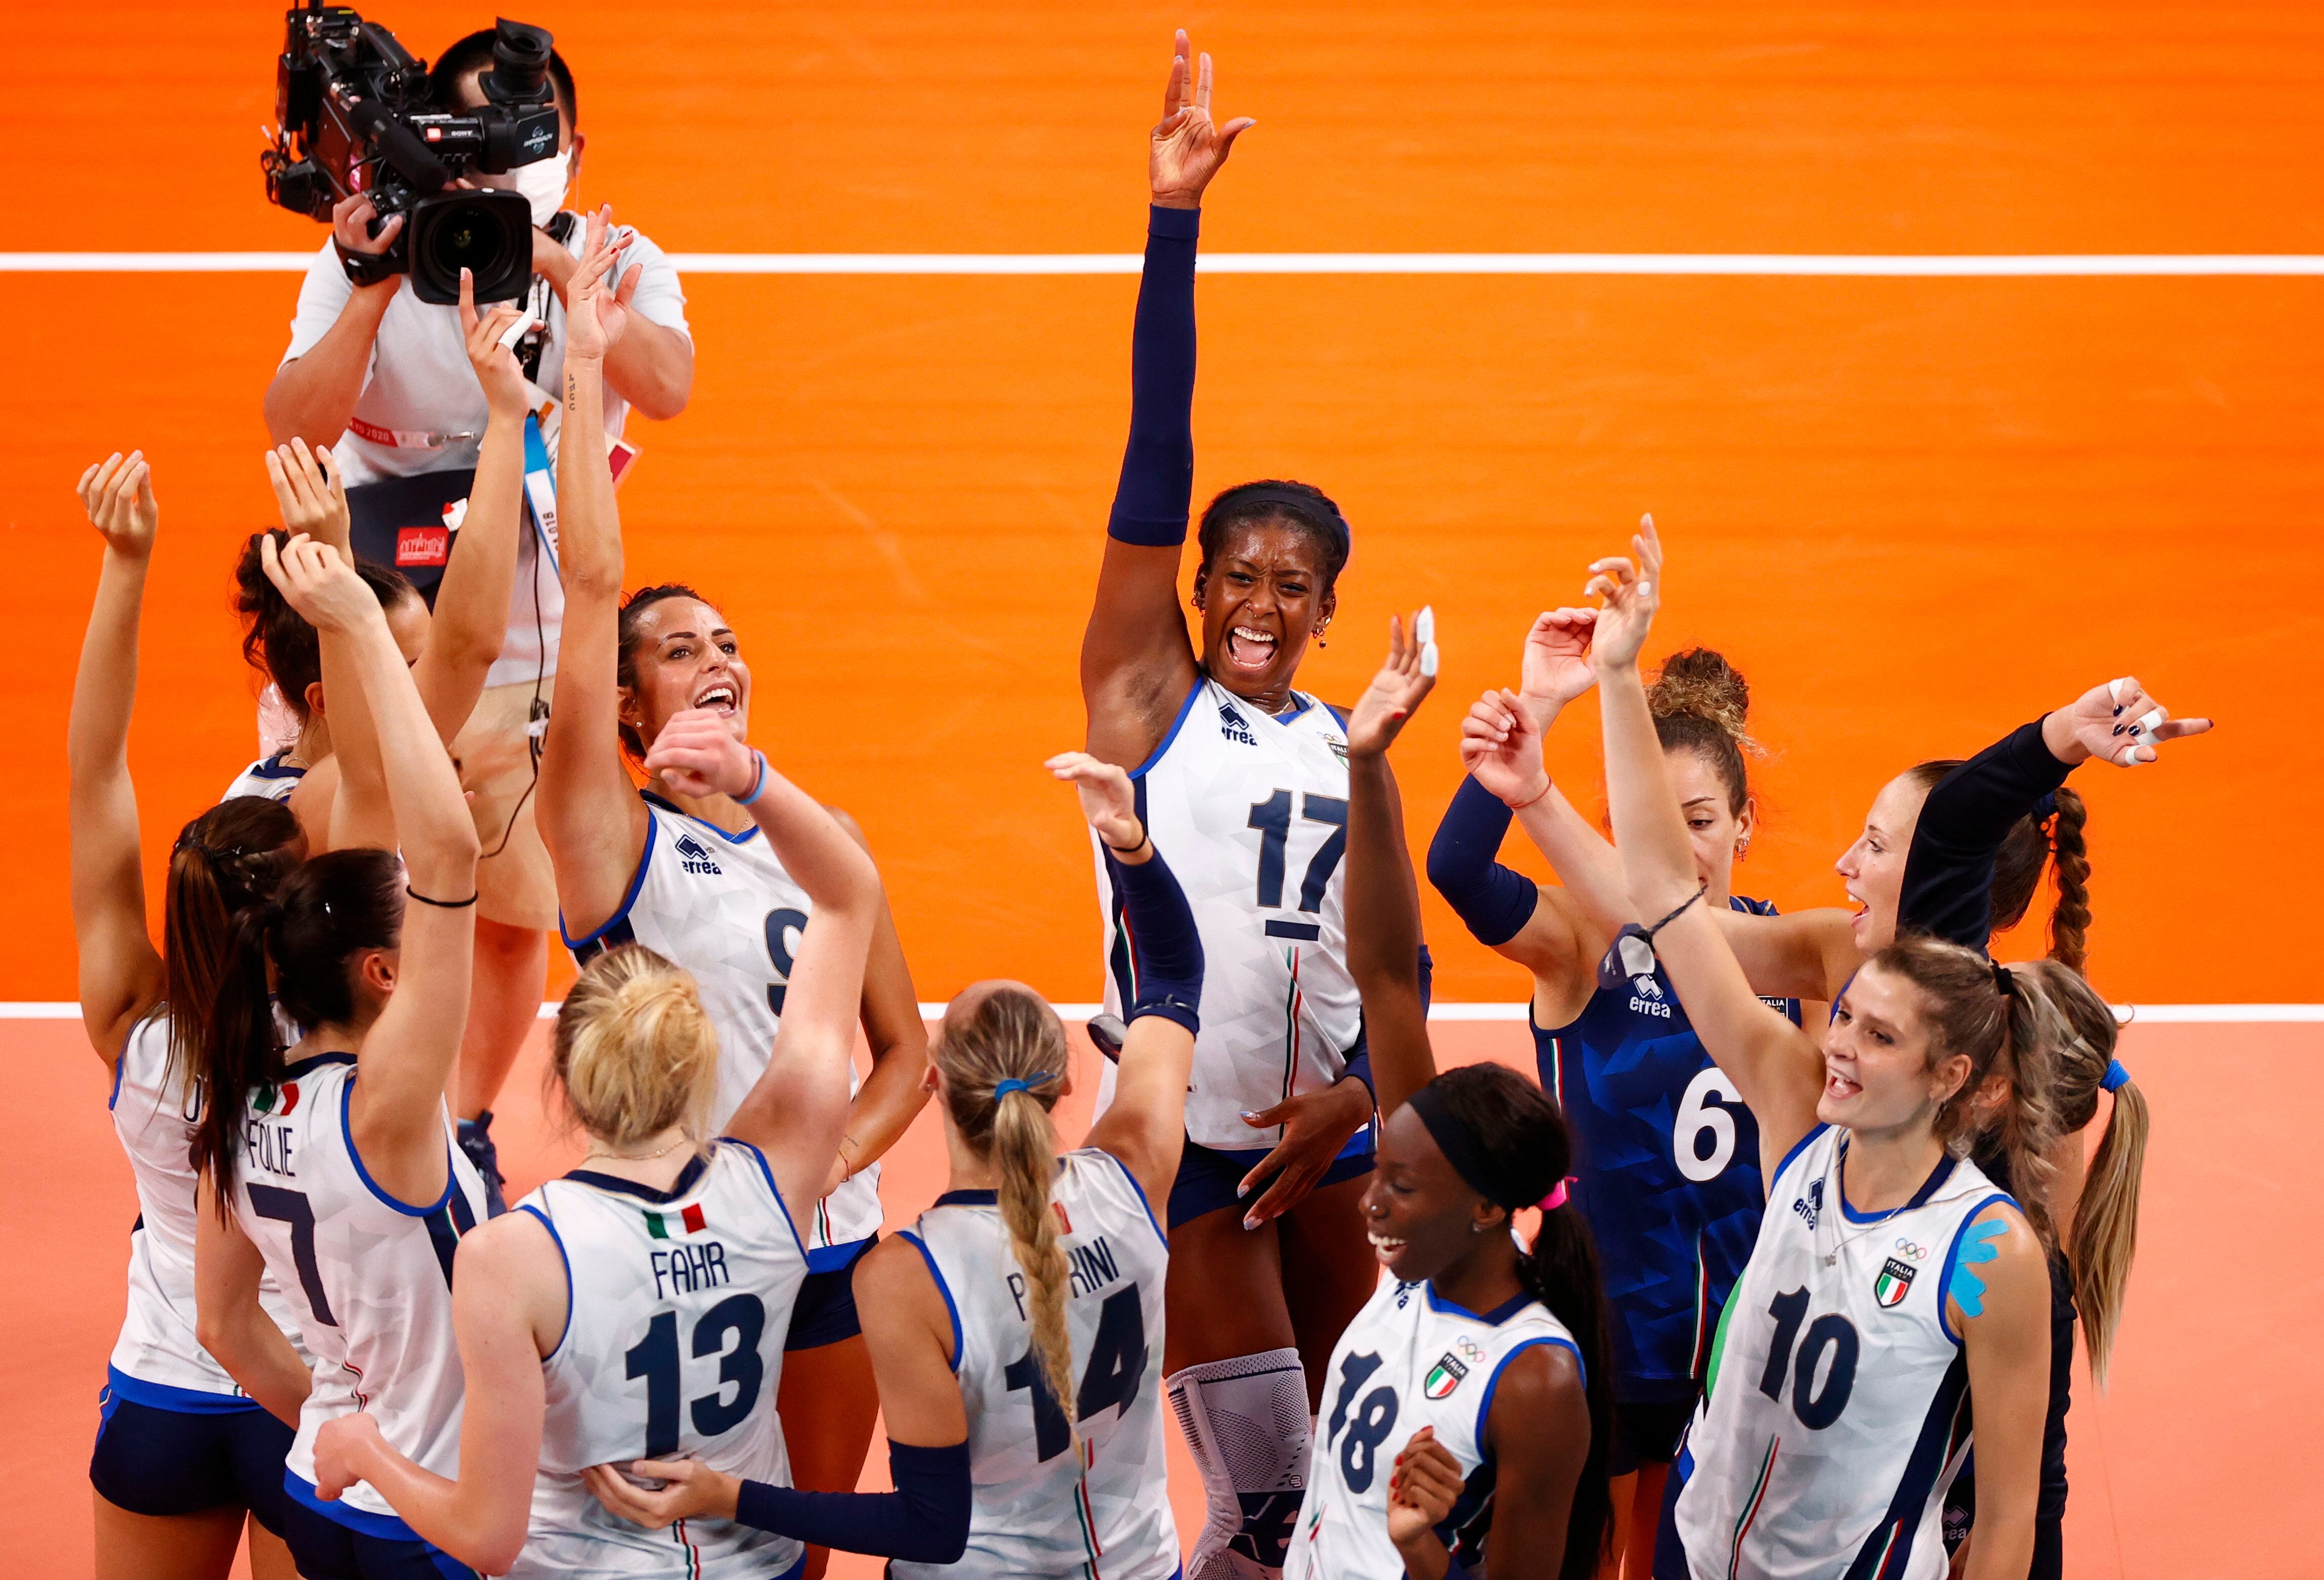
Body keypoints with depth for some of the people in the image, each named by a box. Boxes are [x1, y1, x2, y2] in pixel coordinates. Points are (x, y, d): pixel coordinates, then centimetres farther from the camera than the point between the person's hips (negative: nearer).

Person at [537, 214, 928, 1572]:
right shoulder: (615, 836, -4)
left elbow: (907, 1049, 13)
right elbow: (593, 588, -14)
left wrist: (833, 1158, -7)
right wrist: (583, 373, -15)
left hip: (826, 1250, 4)